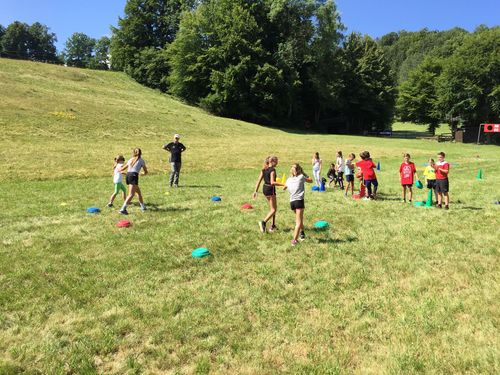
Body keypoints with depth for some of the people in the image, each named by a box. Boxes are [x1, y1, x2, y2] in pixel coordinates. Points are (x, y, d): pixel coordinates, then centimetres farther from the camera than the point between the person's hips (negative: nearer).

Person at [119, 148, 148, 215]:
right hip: (133, 176, -6)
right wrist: (144, 173, 43)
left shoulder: (130, 160, 22)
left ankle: (143, 207, 30)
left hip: (128, 175, 6)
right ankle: (123, 209, -27)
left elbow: (123, 168, 32)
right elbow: (146, 171, 19)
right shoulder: (141, 160, 12)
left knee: (138, 191, 21)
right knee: (131, 194, -13)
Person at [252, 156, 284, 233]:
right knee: (273, 209, -1)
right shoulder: (272, 170, -15)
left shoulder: (264, 169, 8)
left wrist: (256, 191, 10)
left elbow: (259, 180, 7)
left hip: (264, 189, 8)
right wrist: (283, 184, -24)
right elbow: (272, 182, -25)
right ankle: (264, 222, -18)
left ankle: (273, 225, 24)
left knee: (273, 207, 20)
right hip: (270, 189, -8)